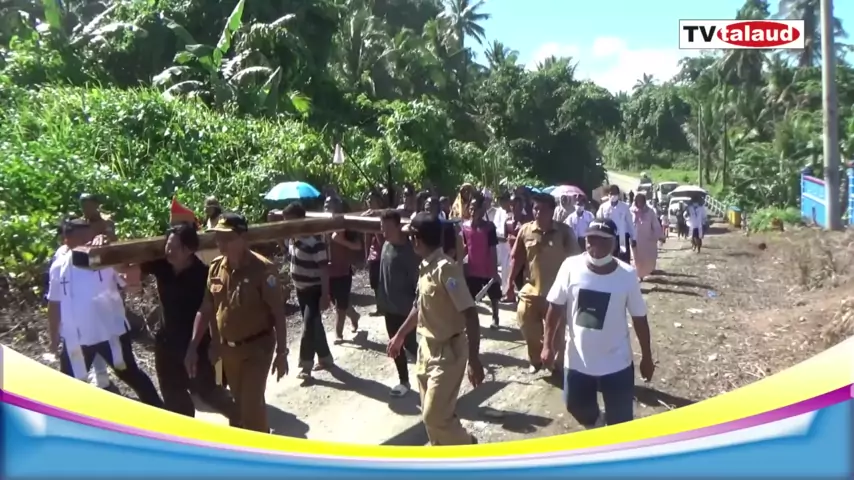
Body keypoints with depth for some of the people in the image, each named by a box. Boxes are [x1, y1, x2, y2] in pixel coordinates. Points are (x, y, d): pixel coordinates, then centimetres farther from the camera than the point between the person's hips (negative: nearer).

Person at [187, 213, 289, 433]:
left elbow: (278, 313, -17)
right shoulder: (215, 267, -2)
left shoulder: (262, 269, -20)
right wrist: (193, 347, 1)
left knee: (252, 404, -6)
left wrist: (281, 352, -16)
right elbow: (206, 309, 5)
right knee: (240, 402, 20)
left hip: (256, 348, -6)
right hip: (227, 349, 6)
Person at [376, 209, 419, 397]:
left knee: (409, 344, 0)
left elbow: (416, 280, -17)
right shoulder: (386, 246, 4)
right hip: (389, 306, 7)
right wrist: (380, 300, 13)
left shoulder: (409, 250, -18)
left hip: (406, 308, -7)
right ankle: (404, 381, 28)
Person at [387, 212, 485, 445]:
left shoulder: (446, 268, -24)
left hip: (448, 351, -8)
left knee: (435, 416, -4)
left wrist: (474, 359, -28)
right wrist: (400, 336, 28)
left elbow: (470, 314, -26)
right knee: (431, 412, 16)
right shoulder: (425, 267, 3)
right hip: (427, 347, 9)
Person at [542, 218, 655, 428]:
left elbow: (639, 318, -3)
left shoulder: (627, 275, -13)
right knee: (577, 406, 19)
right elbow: (555, 307, -2)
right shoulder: (571, 267, -11)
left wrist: (647, 357, 3)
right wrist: (548, 345, -2)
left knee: (620, 422, 7)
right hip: (577, 360, 2)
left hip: (616, 363, -2)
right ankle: (596, 424, 52)